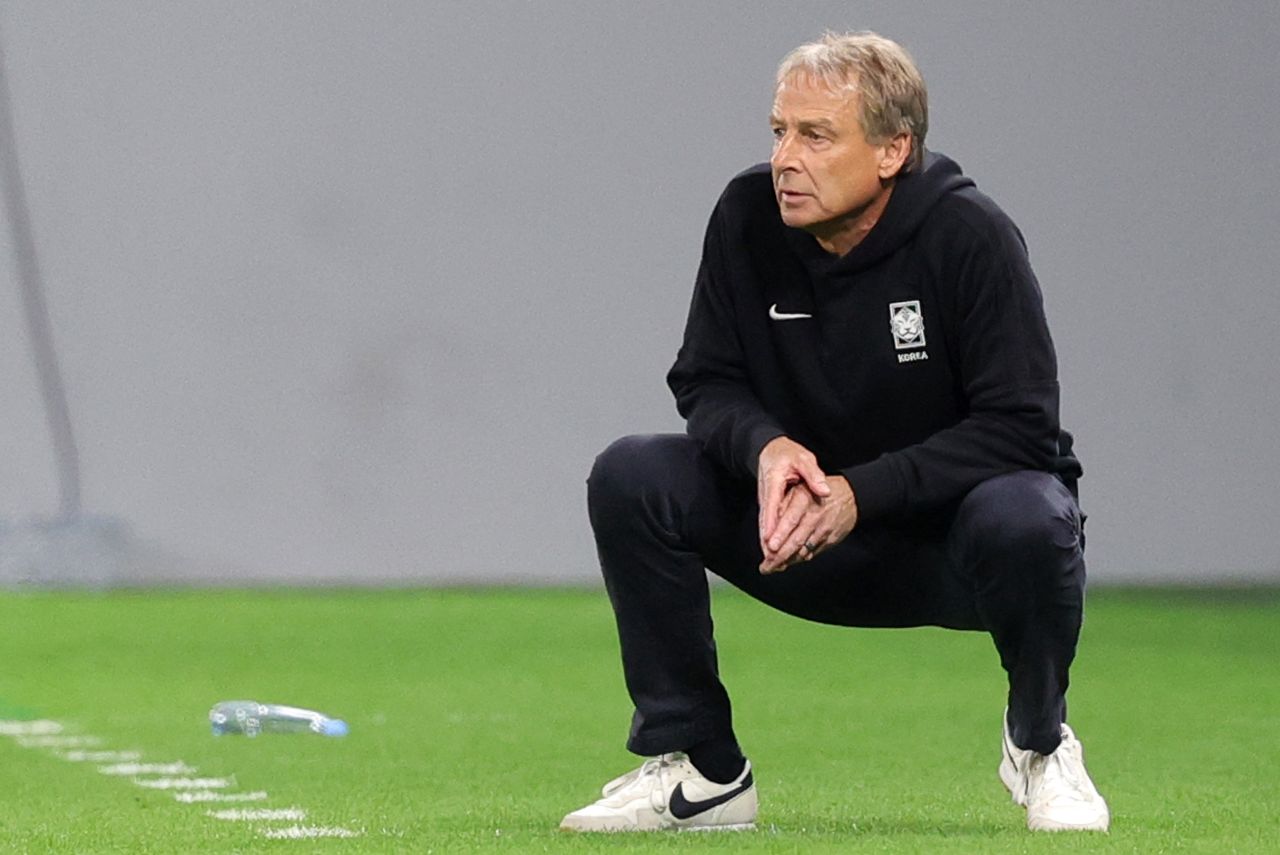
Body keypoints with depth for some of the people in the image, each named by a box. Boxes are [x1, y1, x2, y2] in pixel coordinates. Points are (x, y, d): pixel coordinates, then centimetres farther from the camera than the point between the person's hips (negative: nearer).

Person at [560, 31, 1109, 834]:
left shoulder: (970, 236, -20)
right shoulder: (748, 218, -10)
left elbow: (1019, 427, -22)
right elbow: (707, 381, -3)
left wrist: (862, 493, -31)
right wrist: (765, 447, -27)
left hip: (948, 534, -4)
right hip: (807, 522, 4)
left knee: (1026, 520, -38)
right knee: (631, 477, -17)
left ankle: (1039, 742, -6)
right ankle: (699, 769, -7)